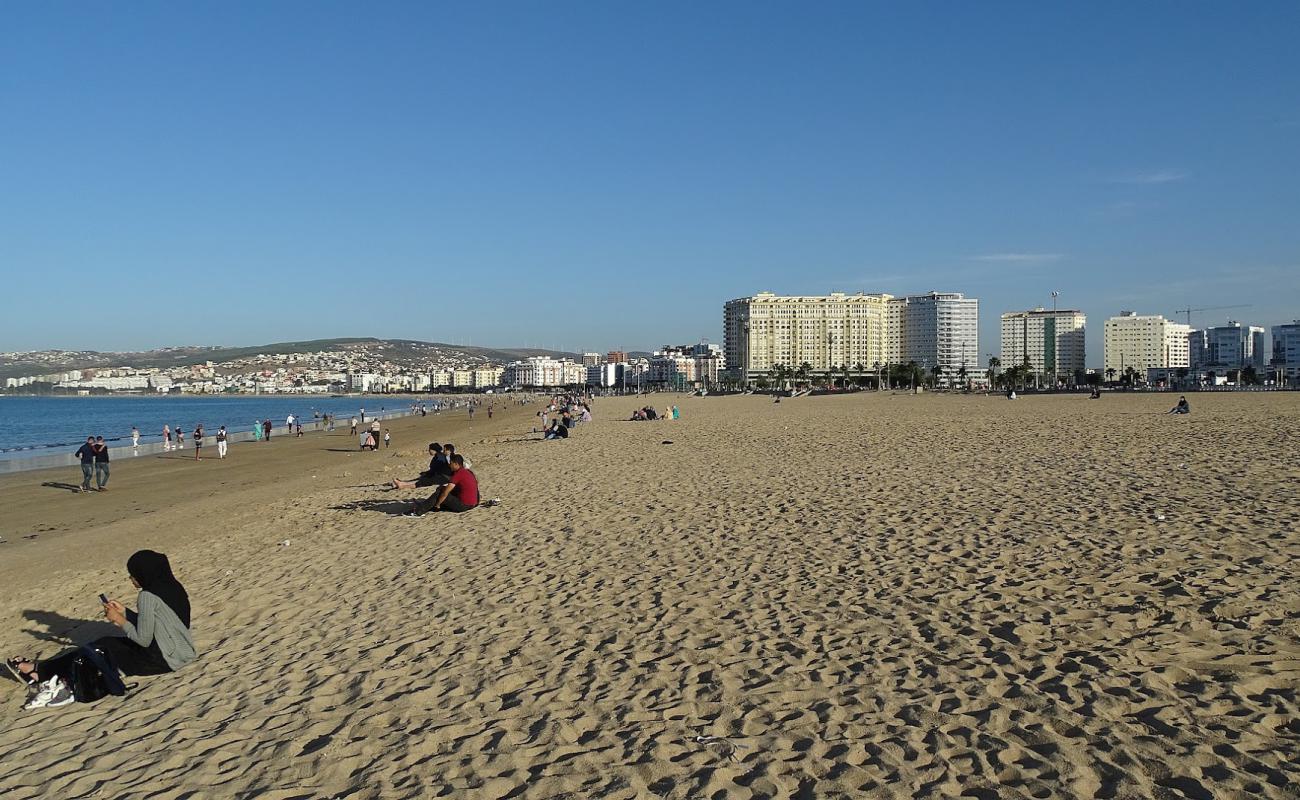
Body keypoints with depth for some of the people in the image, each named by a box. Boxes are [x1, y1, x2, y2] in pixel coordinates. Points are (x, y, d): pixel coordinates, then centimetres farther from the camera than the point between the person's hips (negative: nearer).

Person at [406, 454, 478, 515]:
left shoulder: (458, 474, -16)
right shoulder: (468, 472, 12)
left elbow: (445, 492, -17)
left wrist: (437, 504, -4)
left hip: (463, 506, -9)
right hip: (472, 504, 9)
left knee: (438, 494, -4)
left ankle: (418, 511, -1)